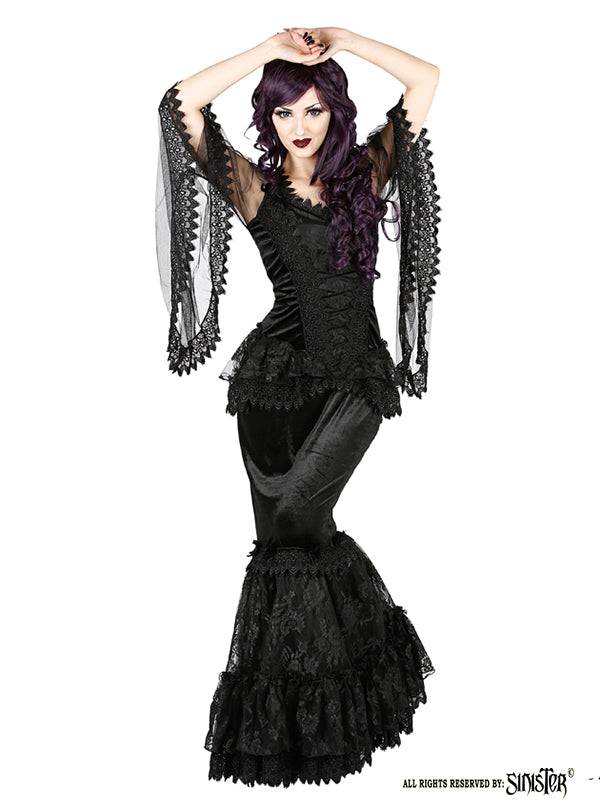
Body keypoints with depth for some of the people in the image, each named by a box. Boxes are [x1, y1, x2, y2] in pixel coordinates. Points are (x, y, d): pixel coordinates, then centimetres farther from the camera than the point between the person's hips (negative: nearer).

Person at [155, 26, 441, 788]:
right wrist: (270, 48, -4)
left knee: (296, 520, -16)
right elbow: (180, 104, -7)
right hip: (276, 378, 0)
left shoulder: (366, 172, 7)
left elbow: (425, 79, 4)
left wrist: (338, 37, 3)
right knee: (288, 535, 3)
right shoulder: (254, 186, 3)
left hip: (357, 376, 0)